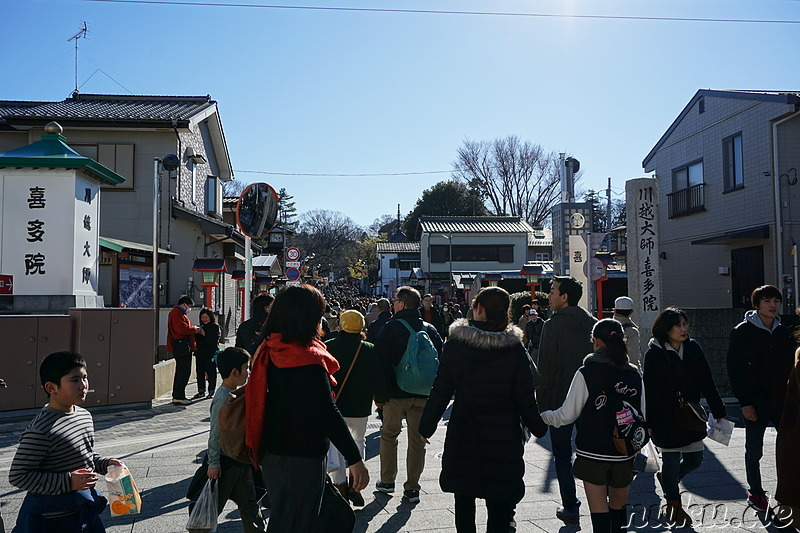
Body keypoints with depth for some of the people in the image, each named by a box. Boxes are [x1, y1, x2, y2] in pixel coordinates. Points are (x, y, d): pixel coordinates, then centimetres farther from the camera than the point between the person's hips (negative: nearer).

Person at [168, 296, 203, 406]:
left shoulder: (178, 312, 23)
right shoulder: (177, 313, -13)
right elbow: (182, 329, -23)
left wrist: (195, 329, 10)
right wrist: (195, 329, -11)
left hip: (182, 347, 11)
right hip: (181, 346, -11)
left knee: (181, 371, 15)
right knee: (184, 372, -10)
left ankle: (177, 396, 22)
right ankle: (178, 397, -8)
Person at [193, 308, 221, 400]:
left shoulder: (215, 327, 0)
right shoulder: (201, 327, 19)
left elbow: (215, 338, -15)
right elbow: (196, 339, 17)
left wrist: (204, 334, -20)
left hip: (211, 353, -6)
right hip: (200, 353, 6)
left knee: (211, 372, -2)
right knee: (200, 372, 8)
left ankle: (211, 392, 6)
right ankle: (201, 391, 16)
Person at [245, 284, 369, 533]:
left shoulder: (269, 352, 3)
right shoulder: (309, 359, -21)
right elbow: (328, 414, -23)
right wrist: (355, 459, -19)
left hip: (273, 455, 8)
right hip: (302, 459, -8)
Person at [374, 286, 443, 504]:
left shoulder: (390, 328, -9)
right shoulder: (431, 330, 5)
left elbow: (382, 364, -11)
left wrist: (380, 395, -5)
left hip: (396, 394, -3)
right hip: (423, 395, 3)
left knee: (389, 435, 15)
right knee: (417, 440, 8)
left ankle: (387, 481, 23)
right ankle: (412, 488, 11)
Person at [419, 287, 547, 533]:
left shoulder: (454, 345, -8)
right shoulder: (514, 348, -8)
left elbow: (440, 392, -5)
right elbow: (525, 397, -5)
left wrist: (426, 426, 7)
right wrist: (539, 427, 11)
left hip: (463, 433, 1)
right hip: (504, 436, 0)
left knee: (464, 497, 17)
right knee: (499, 503, 8)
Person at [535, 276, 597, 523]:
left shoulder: (553, 325, -13)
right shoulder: (592, 323, 4)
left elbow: (545, 368, -14)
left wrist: (541, 403, -7)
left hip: (560, 400, -5)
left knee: (563, 456, 7)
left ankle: (570, 507, 11)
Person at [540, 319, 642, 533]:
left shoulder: (586, 373, -11)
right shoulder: (634, 375, -1)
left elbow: (567, 415, -9)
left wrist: (542, 416, 7)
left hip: (592, 453, -3)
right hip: (624, 456, 4)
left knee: (599, 514, 3)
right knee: (618, 508, 21)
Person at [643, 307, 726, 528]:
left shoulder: (693, 348, 2)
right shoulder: (654, 353, -12)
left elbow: (707, 383, 6)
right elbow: (649, 390, -10)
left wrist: (719, 412, 5)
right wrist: (649, 423, -10)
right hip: (665, 418, -5)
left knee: (694, 460, 12)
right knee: (671, 461, 5)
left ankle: (666, 478, 41)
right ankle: (675, 505, 26)